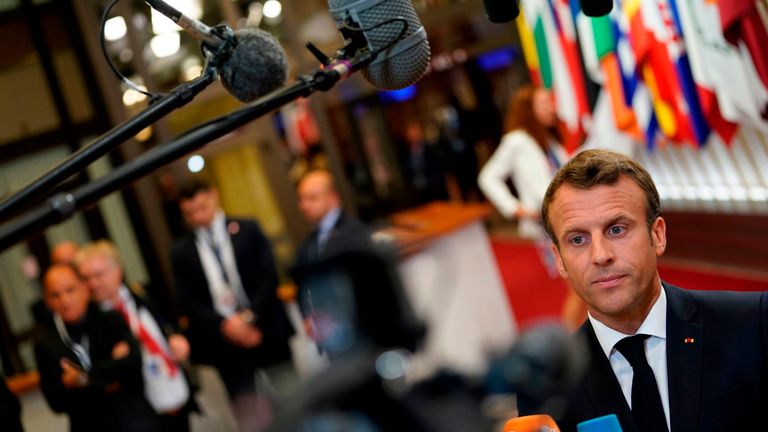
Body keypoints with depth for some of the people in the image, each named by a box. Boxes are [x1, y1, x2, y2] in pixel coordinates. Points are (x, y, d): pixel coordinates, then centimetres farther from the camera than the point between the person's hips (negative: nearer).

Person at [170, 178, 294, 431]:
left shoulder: (248, 230, 4)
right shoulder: (181, 252, 4)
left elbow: (269, 277, -3)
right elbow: (188, 303, -1)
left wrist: (251, 316, -15)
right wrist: (224, 324, -15)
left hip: (265, 331, 0)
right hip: (223, 340, 0)